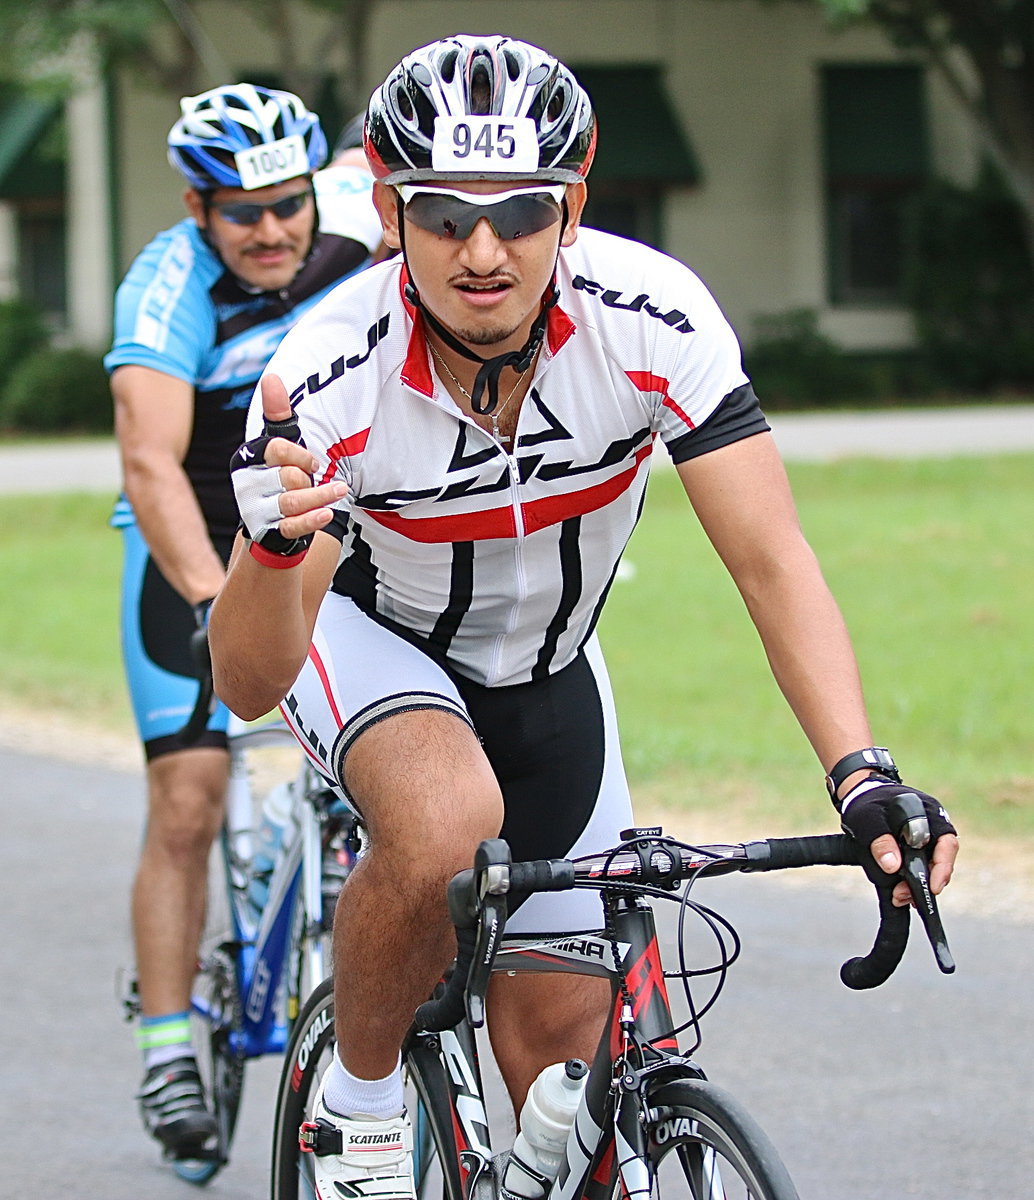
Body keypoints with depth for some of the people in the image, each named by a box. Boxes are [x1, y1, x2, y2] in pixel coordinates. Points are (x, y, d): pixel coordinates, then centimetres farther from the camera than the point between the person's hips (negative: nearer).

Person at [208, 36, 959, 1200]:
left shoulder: (653, 317, -30)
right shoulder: (330, 373, -34)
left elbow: (770, 558, -30)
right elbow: (249, 685, -32)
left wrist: (862, 776, -44)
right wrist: (272, 544, -54)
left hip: (545, 670, 3)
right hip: (365, 635, -3)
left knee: (557, 1036, 2)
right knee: (449, 819, -35)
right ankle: (359, 1103, -10)